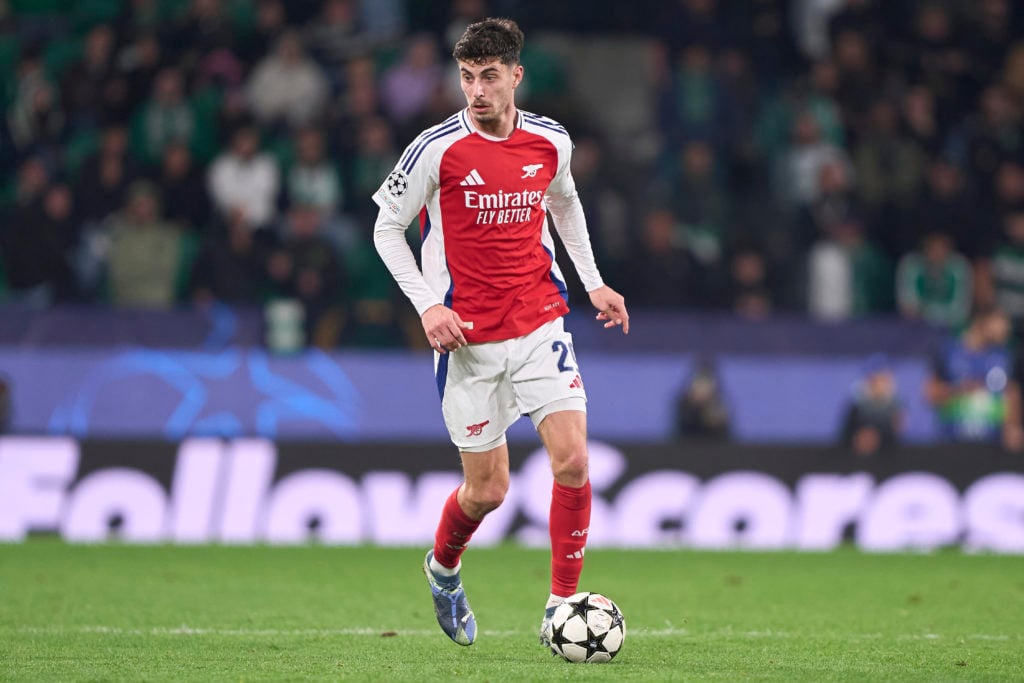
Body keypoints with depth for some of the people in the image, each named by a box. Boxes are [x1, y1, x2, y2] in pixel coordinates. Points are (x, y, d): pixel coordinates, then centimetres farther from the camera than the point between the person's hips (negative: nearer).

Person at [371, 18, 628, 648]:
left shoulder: (550, 142, 0)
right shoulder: (438, 149, -11)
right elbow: (387, 228, -1)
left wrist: (593, 282, 16)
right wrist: (427, 304, -13)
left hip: (540, 325, 3)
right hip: (468, 339, -3)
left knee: (573, 460, -13)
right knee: (488, 489, 3)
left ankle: (562, 608, 0)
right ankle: (443, 567, 37)